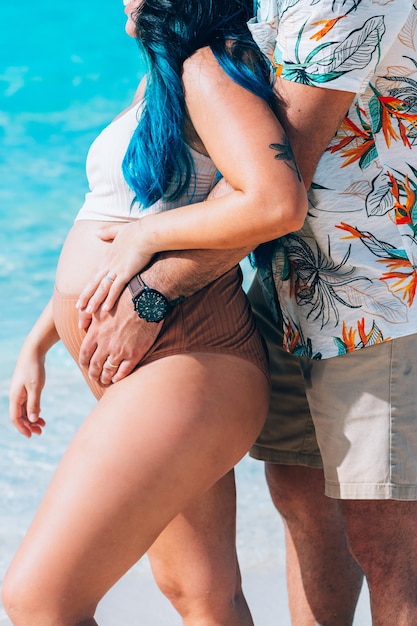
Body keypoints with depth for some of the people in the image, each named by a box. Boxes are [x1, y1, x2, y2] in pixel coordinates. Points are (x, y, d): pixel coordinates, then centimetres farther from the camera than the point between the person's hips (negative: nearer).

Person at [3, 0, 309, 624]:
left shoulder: (208, 69, -12)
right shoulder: (158, 84, 18)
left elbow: (279, 203, -28)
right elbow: (106, 235, 24)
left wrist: (149, 234, -16)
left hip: (189, 366, -11)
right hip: (133, 370, 11)